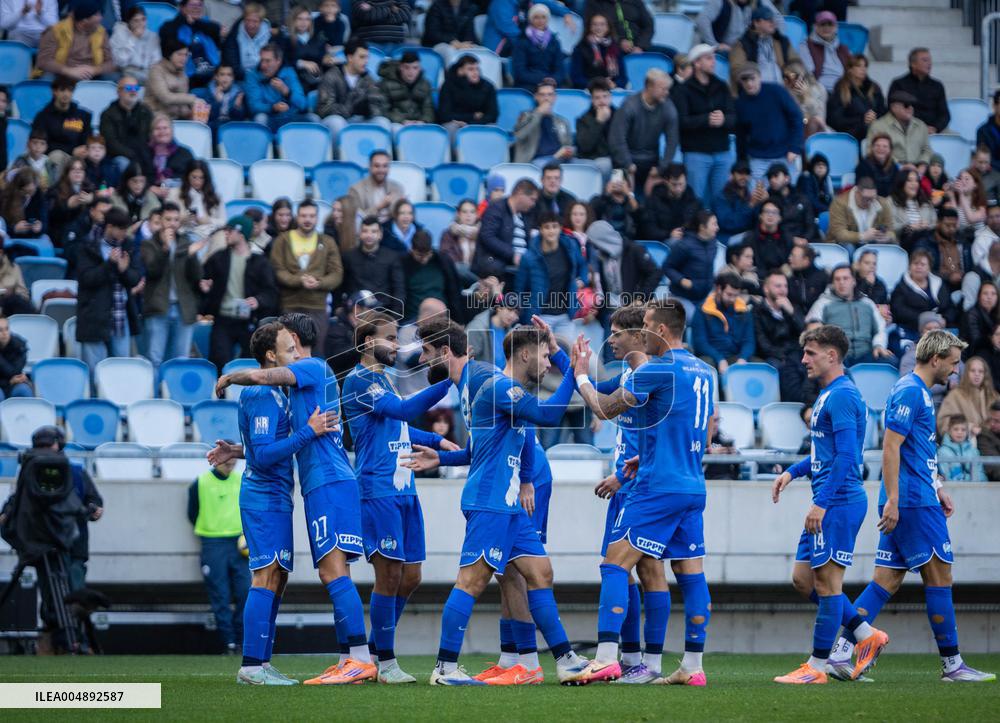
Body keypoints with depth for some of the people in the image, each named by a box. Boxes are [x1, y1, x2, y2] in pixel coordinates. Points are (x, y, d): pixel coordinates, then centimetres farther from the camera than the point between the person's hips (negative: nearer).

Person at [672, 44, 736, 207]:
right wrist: (707, 120, -21)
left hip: (722, 152, 4)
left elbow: (734, 119, 4)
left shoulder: (722, 88, 13)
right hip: (696, 154, -4)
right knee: (697, 201, -4)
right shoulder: (684, 90, 0)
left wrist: (723, 119, -18)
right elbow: (681, 121, -12)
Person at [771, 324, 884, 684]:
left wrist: (822, 503, -23)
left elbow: (845, 455, -21)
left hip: (839, 502, -11)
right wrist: (792, 472, 17)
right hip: (829, 503, 11)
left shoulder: (841, 395, -14)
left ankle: (816, 667, -2)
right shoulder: (828, 395, 19)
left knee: (827, 580, -6)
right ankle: (867, 635, 15)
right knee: (803, 578, 11)